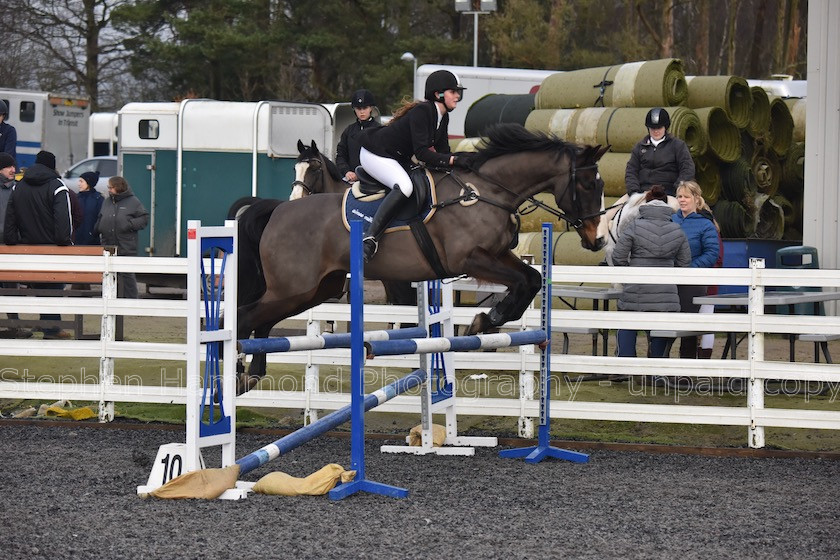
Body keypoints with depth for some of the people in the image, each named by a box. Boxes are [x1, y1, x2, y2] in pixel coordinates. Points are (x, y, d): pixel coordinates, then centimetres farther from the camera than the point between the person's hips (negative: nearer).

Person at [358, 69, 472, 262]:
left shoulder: (443, 117, 4)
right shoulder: (421, 112, -25)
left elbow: (443, 152, 3)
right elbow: (421, 153, -31)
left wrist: (461, 161, -15)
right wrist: (453, 160, -36)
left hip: (397, 159, 10)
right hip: (374, 154, -10)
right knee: (404, 187, -33)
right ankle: (370, 238, -37)